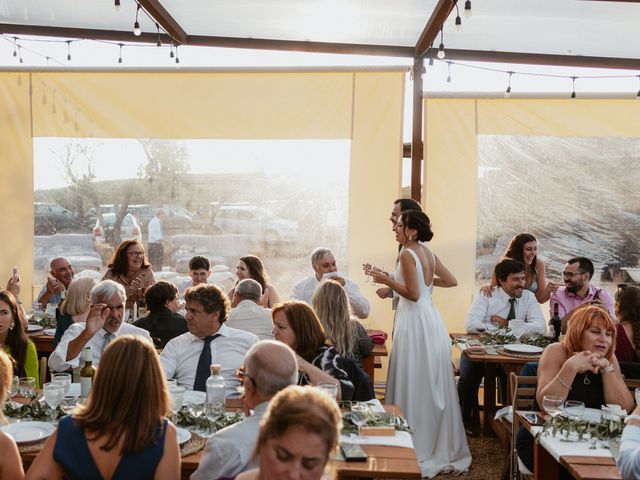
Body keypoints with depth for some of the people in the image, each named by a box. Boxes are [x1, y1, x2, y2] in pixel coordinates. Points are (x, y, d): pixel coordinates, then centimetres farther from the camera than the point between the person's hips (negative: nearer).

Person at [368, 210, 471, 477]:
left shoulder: (407, 255, -14)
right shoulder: (428, 253, 11)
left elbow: (413, 294, -18)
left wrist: (387, 281, -11)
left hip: (415, 322, -9)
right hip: (431, 318, 9)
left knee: (414, 385, 0)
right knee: (433, 385, 15)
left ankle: (418, 452, 7)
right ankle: (442, 448, 24)